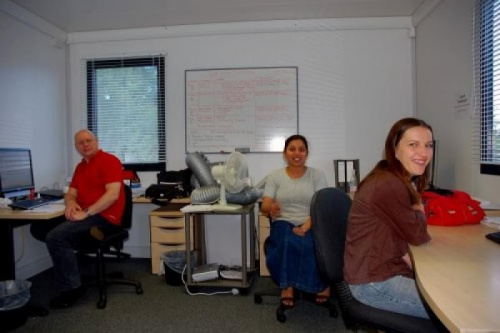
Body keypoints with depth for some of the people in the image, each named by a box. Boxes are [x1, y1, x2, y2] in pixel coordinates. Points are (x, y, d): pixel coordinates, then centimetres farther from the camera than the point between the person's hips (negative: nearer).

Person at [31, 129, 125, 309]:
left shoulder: (109, 161, -9)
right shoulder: (80, 167, 19)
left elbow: (113, 194, -20)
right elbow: (70, 194, 16)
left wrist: (85, 213, -23)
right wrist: (71, 203, -9)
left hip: (103, 217, -9)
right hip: (85, 215, 9)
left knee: (55, 237, -23)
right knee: (38, 228, 4)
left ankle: (71, 288, -12)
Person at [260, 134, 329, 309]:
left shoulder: (317, 175, 6)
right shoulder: (274, 176, 8)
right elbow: (264, 207, 0)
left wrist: (306, 226, -22)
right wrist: (271, 208, -26)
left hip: (311, 225, 0)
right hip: (283, 224, 1)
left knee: (308, 243, -34)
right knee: (289, 241, -34)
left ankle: (288, 287, -14)